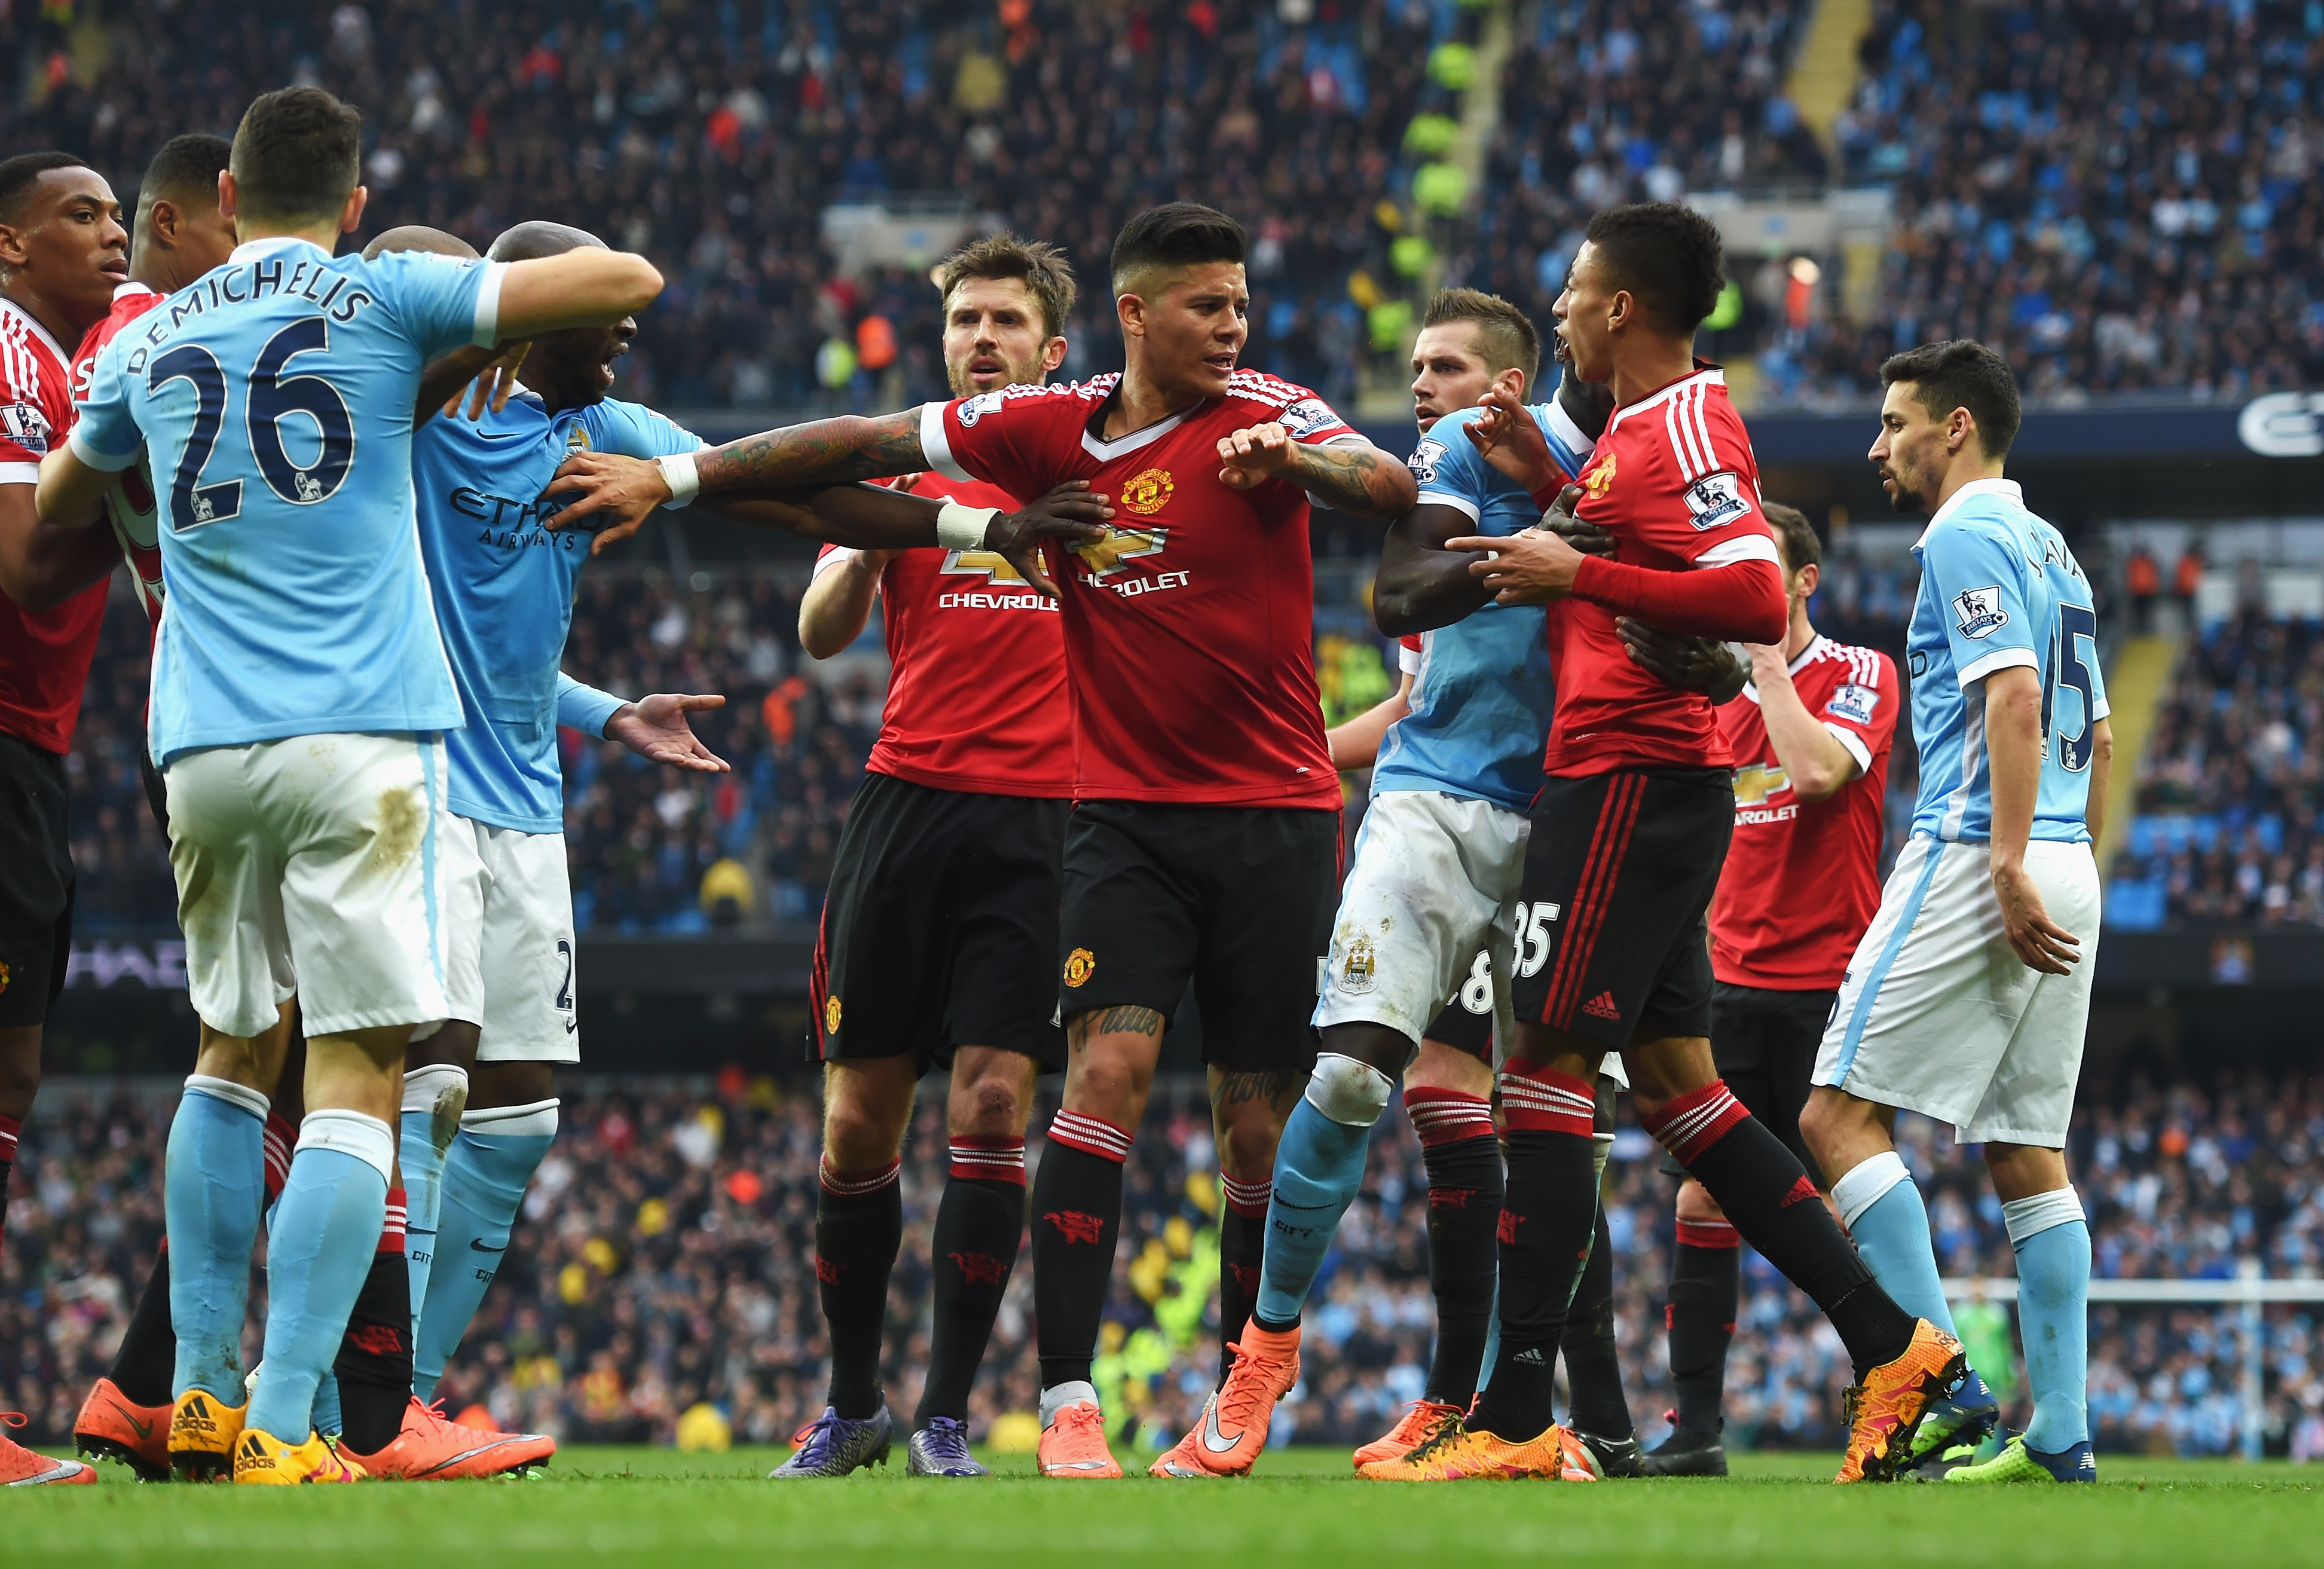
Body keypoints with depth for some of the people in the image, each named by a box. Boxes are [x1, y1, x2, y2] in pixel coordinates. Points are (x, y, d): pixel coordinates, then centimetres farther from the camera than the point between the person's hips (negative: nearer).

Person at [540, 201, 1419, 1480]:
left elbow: (1395, 491, -22)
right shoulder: (1056, 429, 4)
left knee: (1260, 1122, 2)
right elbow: (861, 446, 7)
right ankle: (1066, 1399, -18)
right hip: (1124, 810, 1)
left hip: (1274, 818, -1)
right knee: (1108, 1067, -16)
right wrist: (669, 476, 4)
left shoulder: (1267, 417, -4)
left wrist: (1302, 463, -44)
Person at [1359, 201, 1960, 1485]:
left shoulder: (1683, 427, -13)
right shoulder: (1640, 425, 17)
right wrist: (1542, 483, 17)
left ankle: (1517, 1418, -10)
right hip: (1633, 784, 10)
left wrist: (1575, 571, -20)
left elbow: (1756, 599, -25)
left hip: (1631, 785, -10)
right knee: (1674, 1082, 11)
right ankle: (1893, 1347, 10)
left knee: (1544, 1066, -10)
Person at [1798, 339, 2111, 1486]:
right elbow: (2098, 735, 23)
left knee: (1841, 1114, -7)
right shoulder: (2053, 550, 21)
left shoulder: (1965, 539, -8)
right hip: (2064, 875, 9)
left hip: (1973, 860, -9)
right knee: (2027, 1150, 8)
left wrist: (2008, 866, -24)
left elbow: (2014, 698, -20)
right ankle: (2060, 1434, 3)